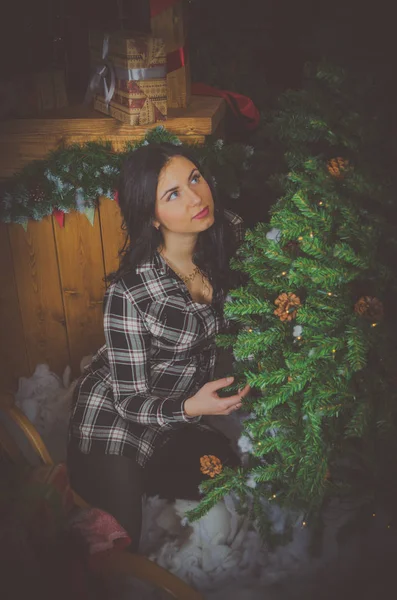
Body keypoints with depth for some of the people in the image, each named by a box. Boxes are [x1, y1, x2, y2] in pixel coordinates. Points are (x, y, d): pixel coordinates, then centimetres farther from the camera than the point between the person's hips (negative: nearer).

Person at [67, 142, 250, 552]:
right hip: (114, 428, -5)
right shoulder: (128, 294, -33)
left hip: (177, 417, 6)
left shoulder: (229, 234, -16)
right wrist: (191, 407, -41)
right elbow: (131, 401, -24)